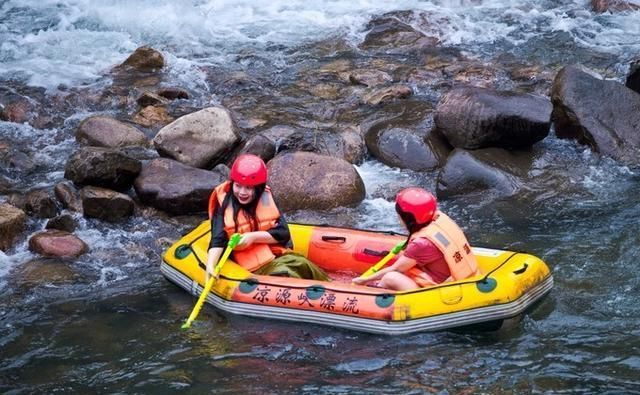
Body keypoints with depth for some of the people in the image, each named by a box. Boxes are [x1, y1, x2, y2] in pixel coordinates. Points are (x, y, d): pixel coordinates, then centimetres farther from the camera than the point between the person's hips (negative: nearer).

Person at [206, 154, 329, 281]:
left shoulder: (266, 199, 3)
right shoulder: (225, 205, -4)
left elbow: (283, 233, -3)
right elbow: (217, 241, -12)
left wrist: (253, 237, -16)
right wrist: (210, 265, -31)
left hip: (278, 255, 3)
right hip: (254, 268, -3)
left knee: (302, 265, -26)